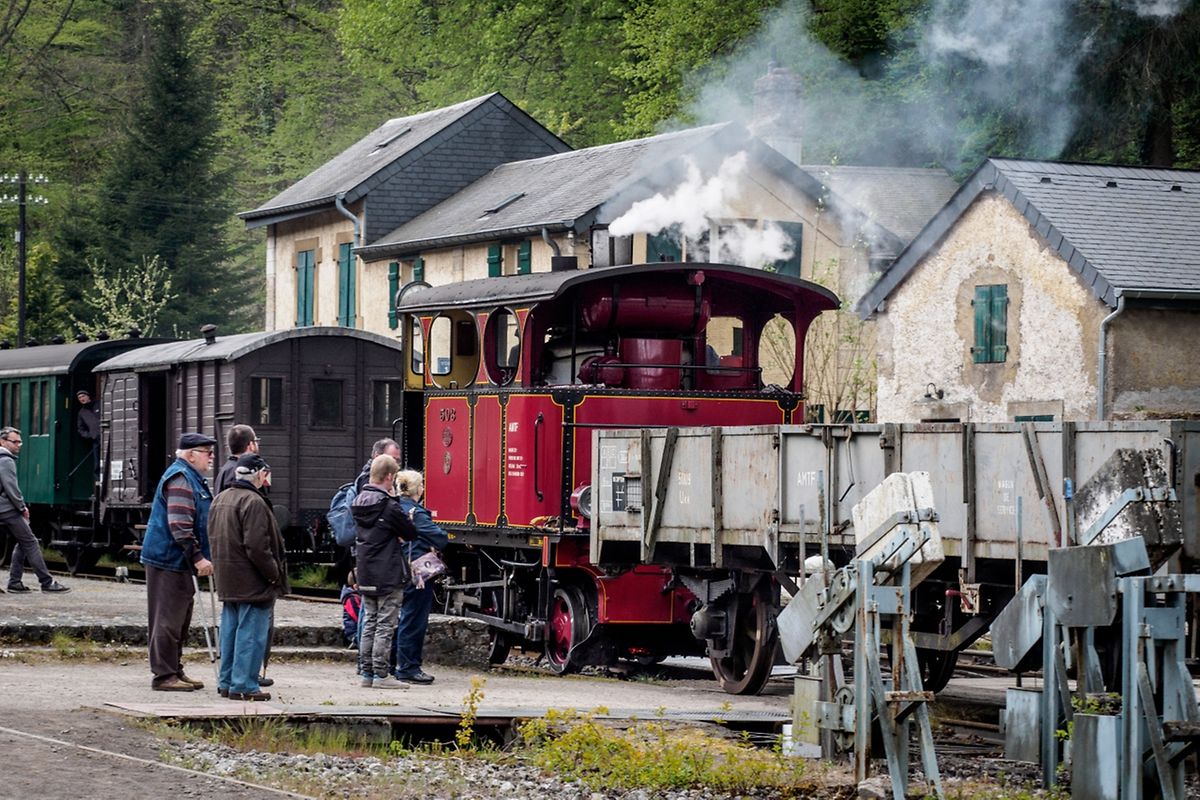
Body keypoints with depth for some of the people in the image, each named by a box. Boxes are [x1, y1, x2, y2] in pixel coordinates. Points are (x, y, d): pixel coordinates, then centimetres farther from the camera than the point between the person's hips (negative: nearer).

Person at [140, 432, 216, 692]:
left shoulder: (194, 478, 18)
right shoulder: (180, 479, -16)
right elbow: (179, 525, -25)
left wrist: (199, 557, 25)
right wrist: (198, 558, -25)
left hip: (179, 562, 11)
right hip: (168, 560, -11)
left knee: (180, 619, 16)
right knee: (168, 619, -7)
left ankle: (175, 671, 23)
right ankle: (164, 675, -5)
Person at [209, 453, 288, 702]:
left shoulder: (220, 499, 12)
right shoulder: (253, 503, -18)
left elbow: (213, 540, 18)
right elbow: (257, 547, -22)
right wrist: (274, 574, -13)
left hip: (226, 580, 9)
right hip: (251, 583, -9)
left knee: (230, 631, 16)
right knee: (251, 632, -4)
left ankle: (226, 682, 22)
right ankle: (244, 685, -4)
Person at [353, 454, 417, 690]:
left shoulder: (359, 503, 6)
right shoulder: (389, 507, -16)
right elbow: (411, 533, -7)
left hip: (365, 575, 7)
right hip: (389, 576, -7)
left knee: (369, 623, 13)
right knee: (385, 625, -2)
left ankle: (367, 672, 15)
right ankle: (381, 675, -2)